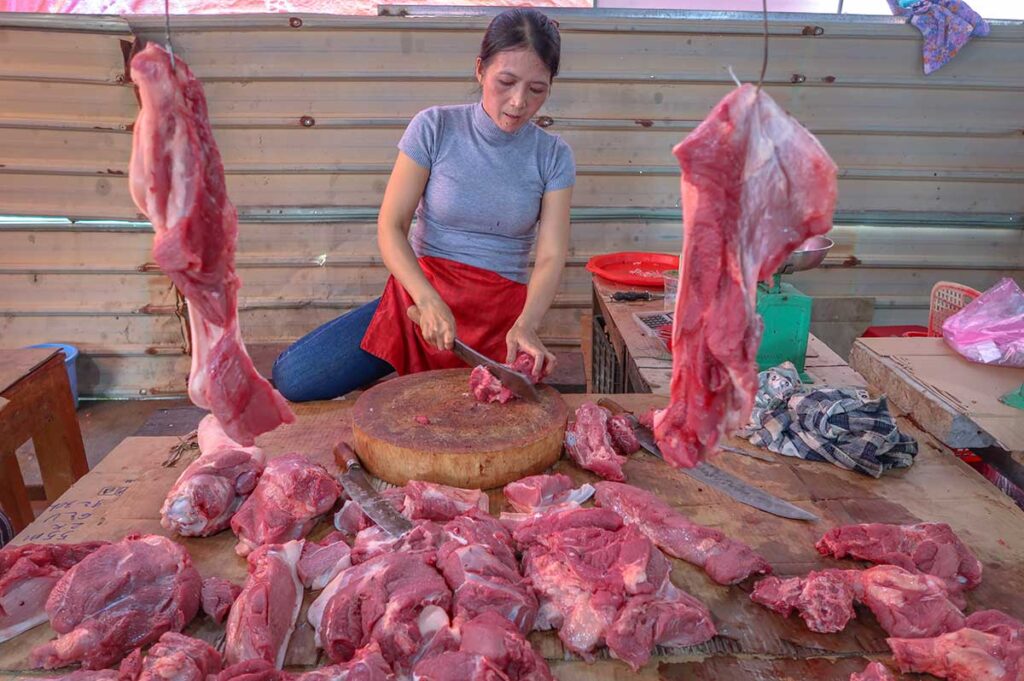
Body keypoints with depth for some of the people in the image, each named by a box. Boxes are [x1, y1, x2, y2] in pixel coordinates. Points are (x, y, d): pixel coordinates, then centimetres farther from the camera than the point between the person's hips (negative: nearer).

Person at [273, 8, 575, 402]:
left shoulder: (554, 156, 0)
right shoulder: (434, 128, -4)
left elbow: (551, 257, -7)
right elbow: (390, 227, -8)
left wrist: (525, 324, -27)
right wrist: (429, 301, -24)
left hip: (502, 315, 1)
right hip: (420, 294, -1)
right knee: (291, 378, -14)